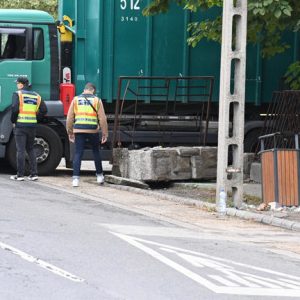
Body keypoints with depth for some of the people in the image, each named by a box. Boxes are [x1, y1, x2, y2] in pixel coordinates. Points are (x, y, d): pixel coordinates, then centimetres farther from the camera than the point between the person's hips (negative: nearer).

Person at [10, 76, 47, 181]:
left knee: (20, 150, -3)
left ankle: (20, 175, -3)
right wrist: (34, 118, 14)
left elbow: (15, 109, -16)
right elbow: (44, 110, 6)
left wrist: (13, 121, -2)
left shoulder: (17, 94, -5)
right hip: (32, 126, 5)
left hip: (20, 125, -5)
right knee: (30, 150, 15)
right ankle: (34, 173, 9)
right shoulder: (36, 96, 10)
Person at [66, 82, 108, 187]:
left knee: (78, 154, 0)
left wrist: (70, 132, 14)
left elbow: (70, 118, 7)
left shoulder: (76, 99, 9)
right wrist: (105, 133, 5)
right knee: (96, 152, 18)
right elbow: (102, 118, 0)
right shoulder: (97, 100, 4)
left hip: (79, 131, 1)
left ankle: (75, 178, -9)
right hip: (93, 130, -1)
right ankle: (99, 175, 27)